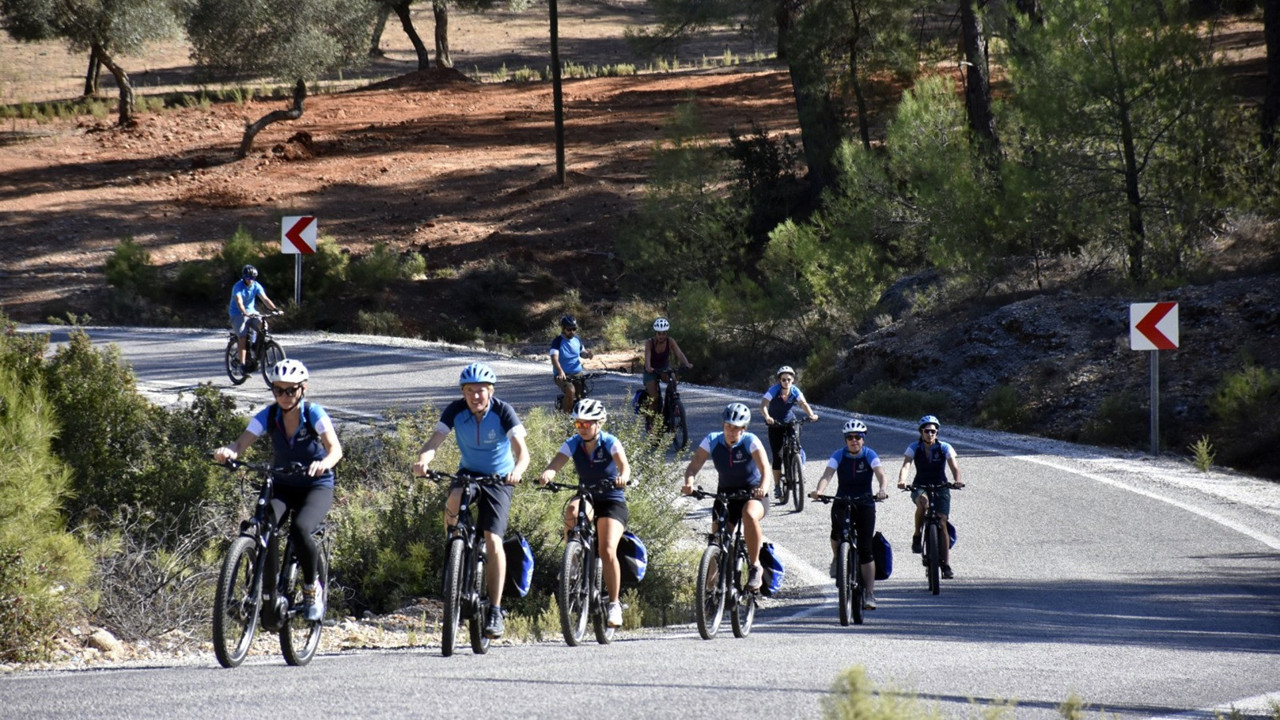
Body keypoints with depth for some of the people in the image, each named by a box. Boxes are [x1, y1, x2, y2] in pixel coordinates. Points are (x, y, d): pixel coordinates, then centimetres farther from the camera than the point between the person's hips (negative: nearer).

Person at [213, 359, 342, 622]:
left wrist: (325, 463, -53)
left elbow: (335, 448, -29)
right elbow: (241, 443, -19)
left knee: (300, 529, -32)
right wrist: (228, 452, -43)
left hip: (317, 486, -3)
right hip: (282, 486, 3)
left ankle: (312, 588, -8)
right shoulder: (268, 416, -8)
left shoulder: (314, 414, -16)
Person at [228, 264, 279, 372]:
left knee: (263, 328, -18)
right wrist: (244, 313, -49)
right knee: (243, 338, -19)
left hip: (251, 312, 5)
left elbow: (265, 299, -11)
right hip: (238, 314, -5)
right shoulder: (238, 287, -17)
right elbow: (239, 302, -31)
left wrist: (275, 309, -27)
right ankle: (241, 364, -14)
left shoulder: (256, 286, -3)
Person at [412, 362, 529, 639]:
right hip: (468, 472, 2)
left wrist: (517, 469, -52)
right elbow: (434, 441, -22)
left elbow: (522, 450, -30)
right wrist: (423, 460, -45)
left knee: (493, 541, -16)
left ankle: (495, 611, -12)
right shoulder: (456, 410, -13)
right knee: (454, 501, -35)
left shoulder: (503, 412, -20)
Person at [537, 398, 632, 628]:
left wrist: (623, 477, -53)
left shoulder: (610, 443, -12)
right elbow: (556, 463, -21)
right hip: (586, 498, 2)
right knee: (572, 510, -36)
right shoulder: (573, 444, -6)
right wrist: (547, 474, -45)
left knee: (607, 551, -20)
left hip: (612, 501, -2)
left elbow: (624, 464, -29)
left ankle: (614, 604, -7)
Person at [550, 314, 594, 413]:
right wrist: (560, 372, -42)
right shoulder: (558, 341, -11)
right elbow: (554, 358, -24)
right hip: (563, 375, -6)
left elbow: (582, 352, 24)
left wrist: (587, 354, -2)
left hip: (577, 374, 6)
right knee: (571, 391, -32)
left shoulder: (577, 339, 9)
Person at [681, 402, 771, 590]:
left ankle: (755, 566, -23)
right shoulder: (712, 441, -8)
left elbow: (764, 469, -26)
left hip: (753, 496, -3)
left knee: (749, 515, -37)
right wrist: (689, 482, -37)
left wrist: (763, 487, -47)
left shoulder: (750, 441, -16)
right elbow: (694, 465, -15)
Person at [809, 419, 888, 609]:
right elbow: (827, 475, -20)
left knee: (865, 549, -8)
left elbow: (881, 476, -22)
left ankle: (869, 594, -5)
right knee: (837, 531, -28)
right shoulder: (839, 456, -7)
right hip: (842, 502, 1)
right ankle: (836, 558, 7)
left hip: (865, 503, -1)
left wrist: (882, 490, -44)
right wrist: (818, 490, -41)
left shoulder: (869, 455, -8)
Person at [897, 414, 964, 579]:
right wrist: (902, 480, -40)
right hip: (920, 487, -1)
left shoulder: (945, 448, -6)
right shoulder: (914, 448, -6)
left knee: (942, 523, -12)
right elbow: (905, 465, -19)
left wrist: (957, 480, -40)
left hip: (941, 487, 1)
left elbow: (954, 466, -18)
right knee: (923, 502, -37)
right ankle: (917, 536, -16)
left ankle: (946, 565, -7)